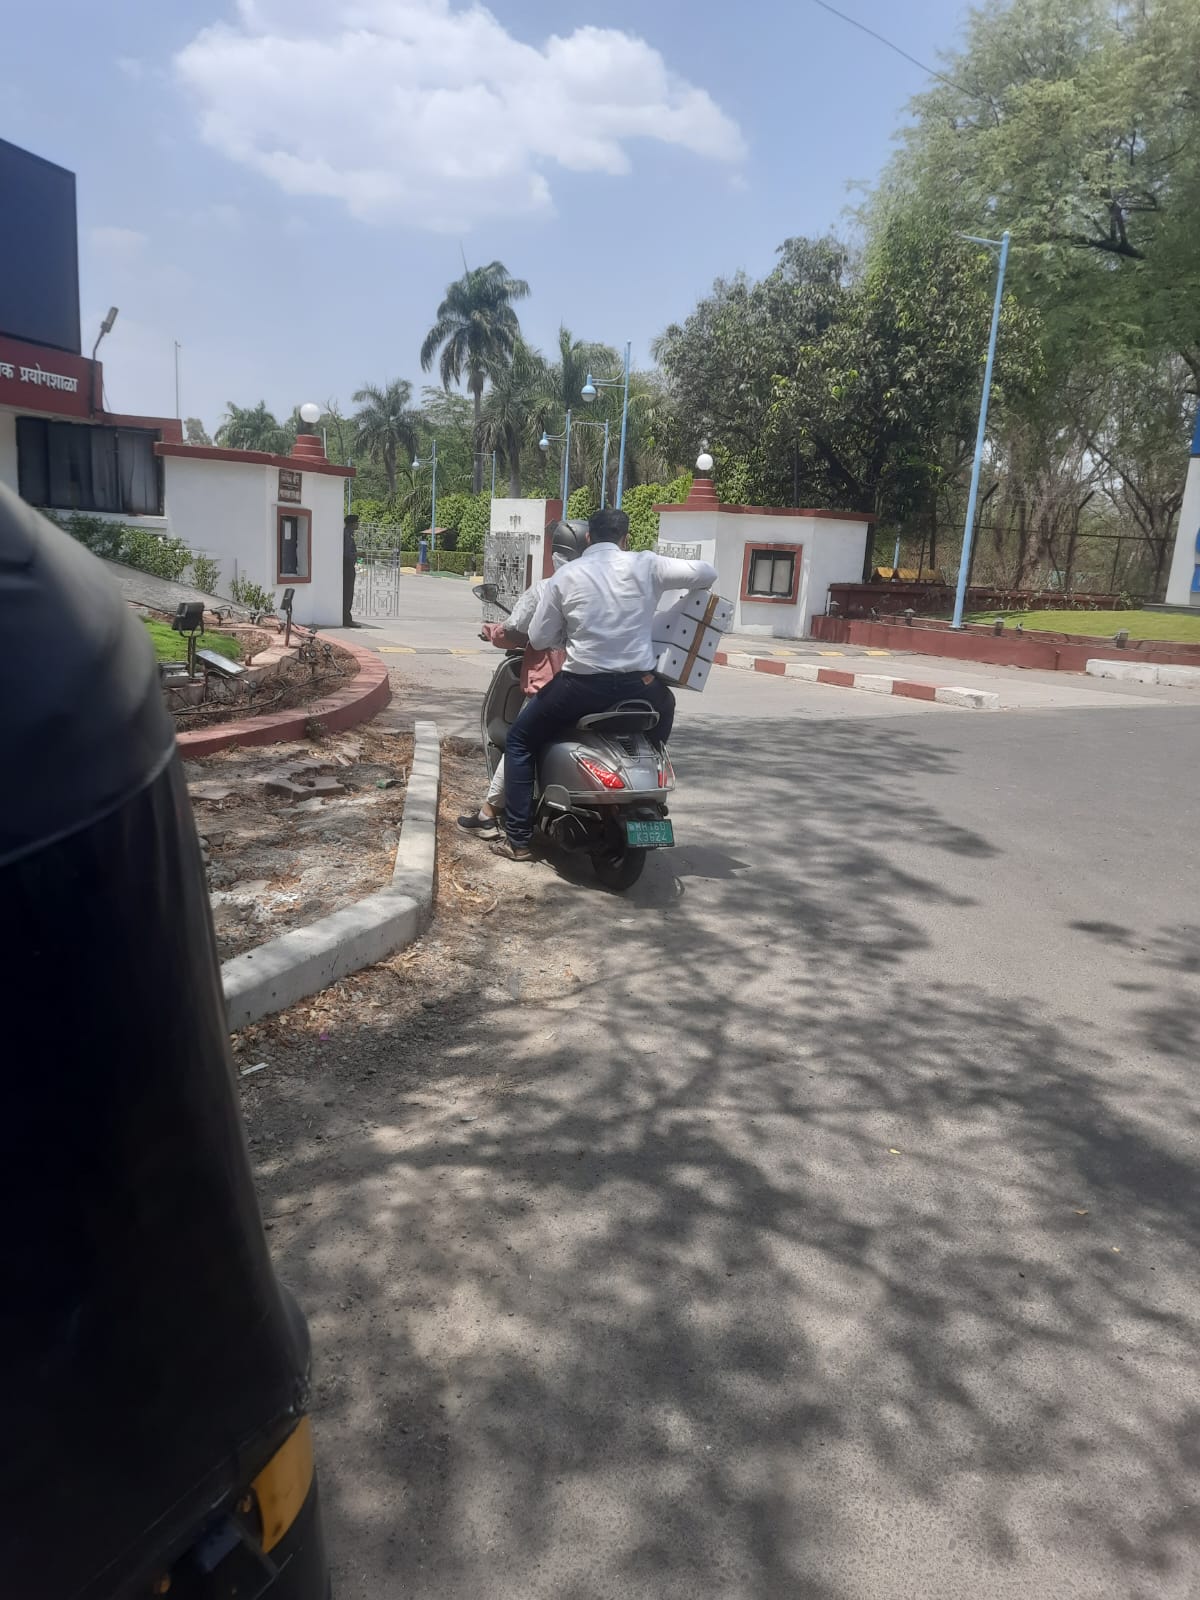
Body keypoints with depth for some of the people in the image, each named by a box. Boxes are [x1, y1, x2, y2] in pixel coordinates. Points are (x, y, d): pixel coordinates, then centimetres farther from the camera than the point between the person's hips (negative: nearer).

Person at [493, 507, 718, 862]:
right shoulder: (645, 565, 2)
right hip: (639, 685, 2)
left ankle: (519, 838, 13)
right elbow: (707, 573, 4)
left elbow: (538, 639, 3)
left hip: (582, 686, -2)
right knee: (664, 706, 39)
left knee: (520, 742, 20)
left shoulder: (564, 576, 2)